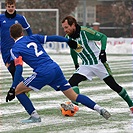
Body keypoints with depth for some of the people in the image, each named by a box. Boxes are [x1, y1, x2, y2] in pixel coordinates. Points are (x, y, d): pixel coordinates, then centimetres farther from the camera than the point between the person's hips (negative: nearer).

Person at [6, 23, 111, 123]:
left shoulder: (15, 50, 3)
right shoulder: (33, 38, 16)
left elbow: (19, 69, -8)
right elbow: (53, 38, 13)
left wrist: (13, 89, -10)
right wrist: (68, 41, 26)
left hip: (43, 73, -6)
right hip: (55, 68, 6)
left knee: (18, 90, 9)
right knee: (74, 96, 10)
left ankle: (34, 116, 2)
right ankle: (99, 108, -1)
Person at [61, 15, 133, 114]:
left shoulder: (85, 32, -21)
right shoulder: (68, 38, -2)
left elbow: (103, 37, -14)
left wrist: (103, 51, -26)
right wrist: (76, 64, 22)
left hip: (99, 63, -5)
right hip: (86, 66, 5)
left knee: (113, 85, -2)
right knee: (72, 82, -16)